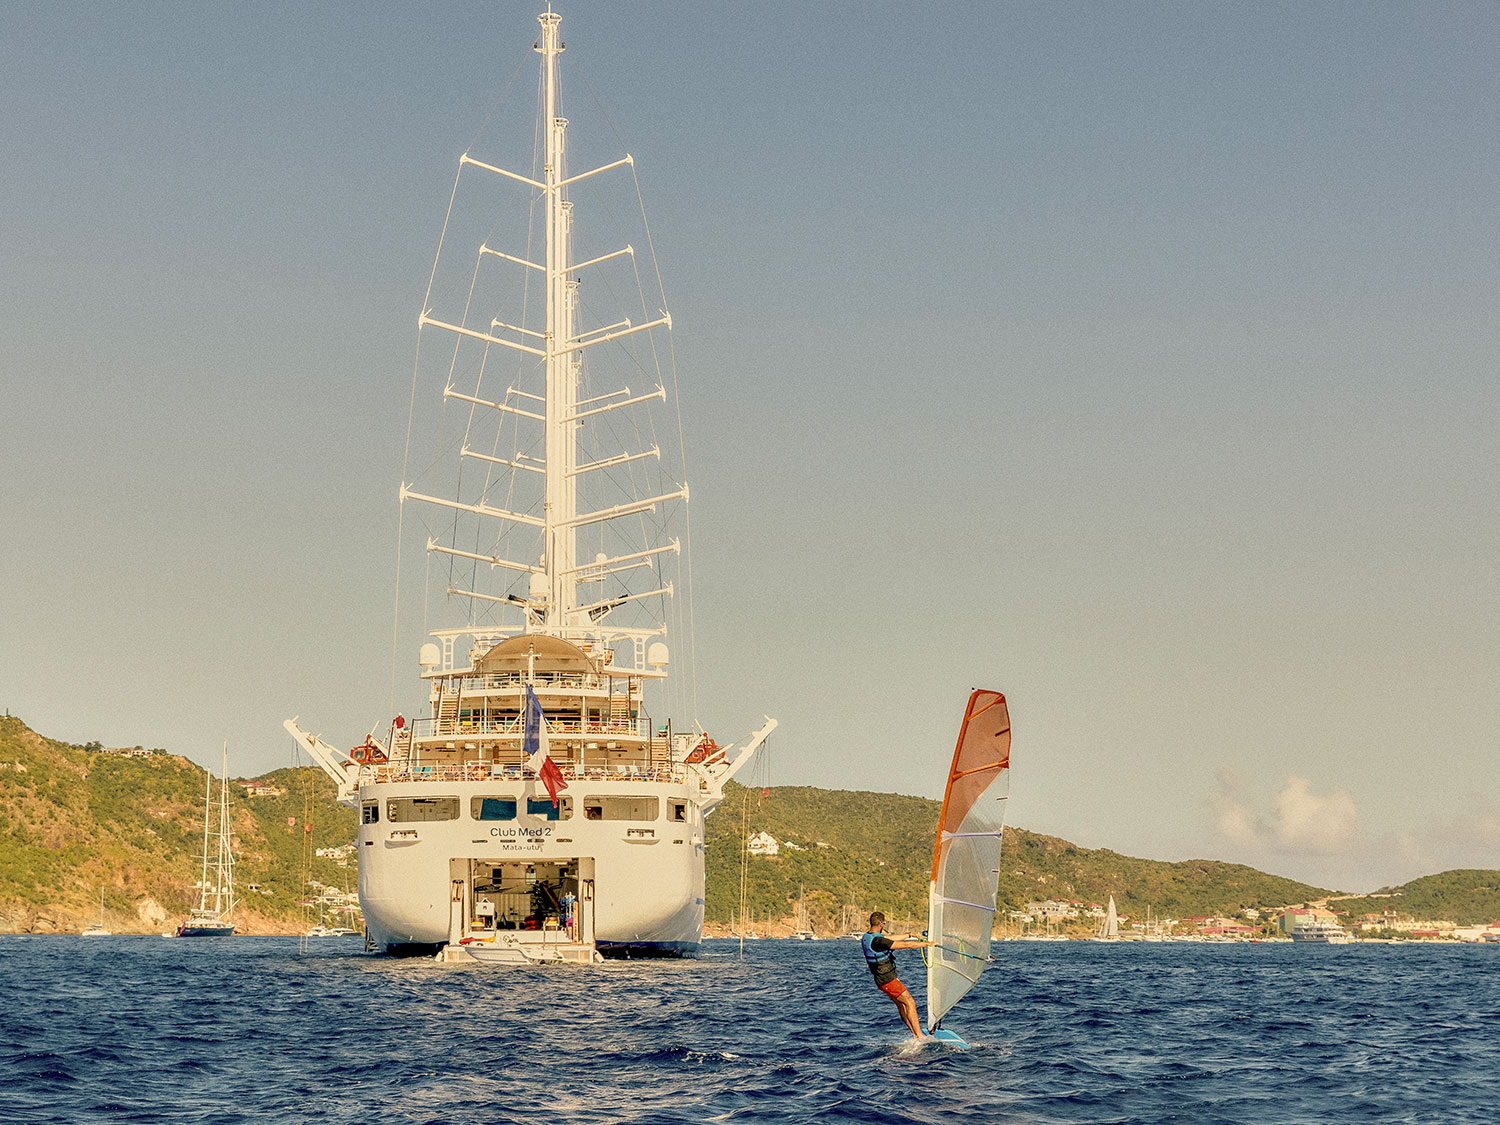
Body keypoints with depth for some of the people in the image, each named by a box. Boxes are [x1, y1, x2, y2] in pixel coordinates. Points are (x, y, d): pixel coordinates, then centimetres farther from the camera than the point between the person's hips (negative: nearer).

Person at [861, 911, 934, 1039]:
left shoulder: (867, 937, 5)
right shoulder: (877, 941, -26)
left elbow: (891, 939, 20)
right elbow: (906, 945, -23)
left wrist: (910, 935, 26)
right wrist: (927, 944, -14)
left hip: (881, 979, 10)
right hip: (888, 980, -10)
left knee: (901, 1004, 17)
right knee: (910, 1002, -6)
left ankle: (915, 1035, 21)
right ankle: (919, 1036, -9)